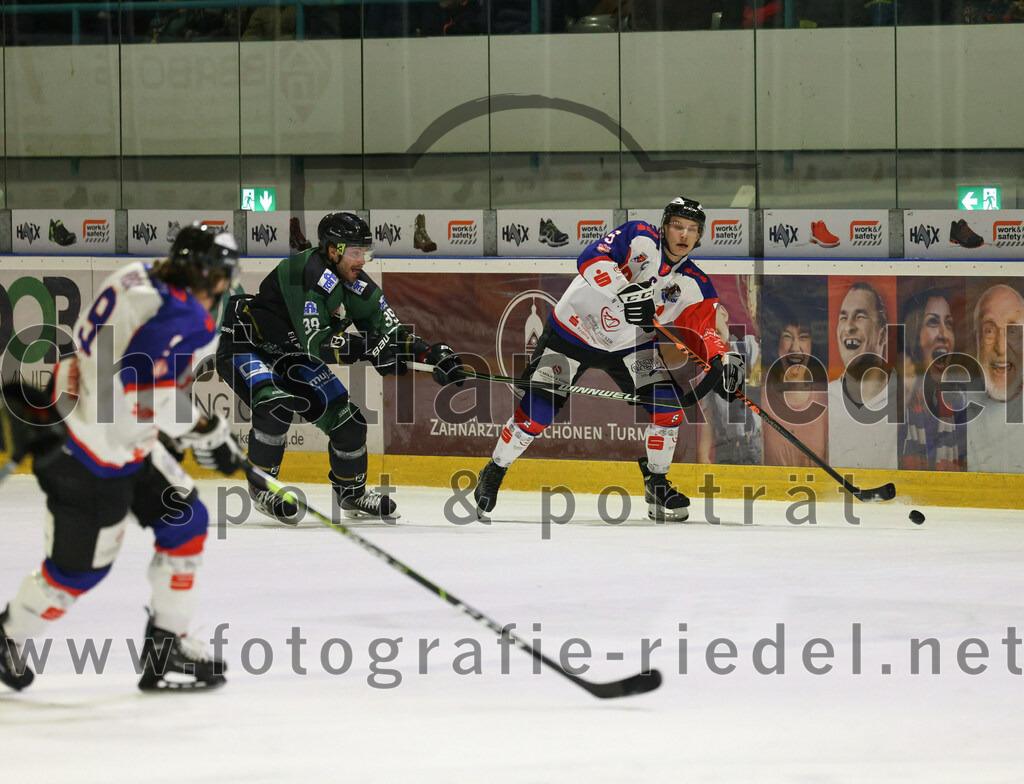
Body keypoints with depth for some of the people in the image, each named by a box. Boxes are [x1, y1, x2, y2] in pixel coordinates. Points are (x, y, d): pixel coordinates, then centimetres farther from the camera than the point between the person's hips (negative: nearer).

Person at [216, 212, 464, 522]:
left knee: (345, 416, 4)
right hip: (243, 345, -8)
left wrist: (434, 355, -16)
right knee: (276, 405, -33)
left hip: (290, 357, 8)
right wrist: (367, 348, -42)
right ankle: (261, 487, -15)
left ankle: (351, 493, 25)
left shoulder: (357, 286, -6)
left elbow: (390, 332, -2)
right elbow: (315, 343, -35)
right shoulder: (309, 275, -31)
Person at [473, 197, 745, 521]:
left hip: (631, 345, 4)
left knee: (667, 403, -13)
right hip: (574, 327, -4)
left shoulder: (693, 285, -6)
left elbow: (705, 328, -7)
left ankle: (656, 484, 6)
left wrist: (723, 359, -28)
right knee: (535, 412, -9)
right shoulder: (640, 238, -18)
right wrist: (624, 291, -45)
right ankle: (493, 473, 13)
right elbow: (591, 259, -31)